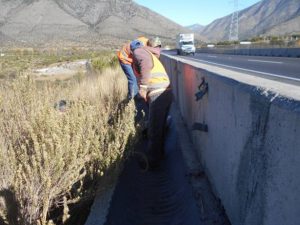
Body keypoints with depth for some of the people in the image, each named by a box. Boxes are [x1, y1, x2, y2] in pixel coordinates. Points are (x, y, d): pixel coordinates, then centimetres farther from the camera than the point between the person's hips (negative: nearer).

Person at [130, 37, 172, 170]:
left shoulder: (138, 51, 3)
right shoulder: (150, 54, 30)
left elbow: (146, 63, -19)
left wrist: (142, 88, -18)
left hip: (157, 94, -9)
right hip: (165, 92, 9)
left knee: (154, 130, 1)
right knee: (159, 128, 20)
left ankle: (152, 162, 13)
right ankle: (158, 155, 35)